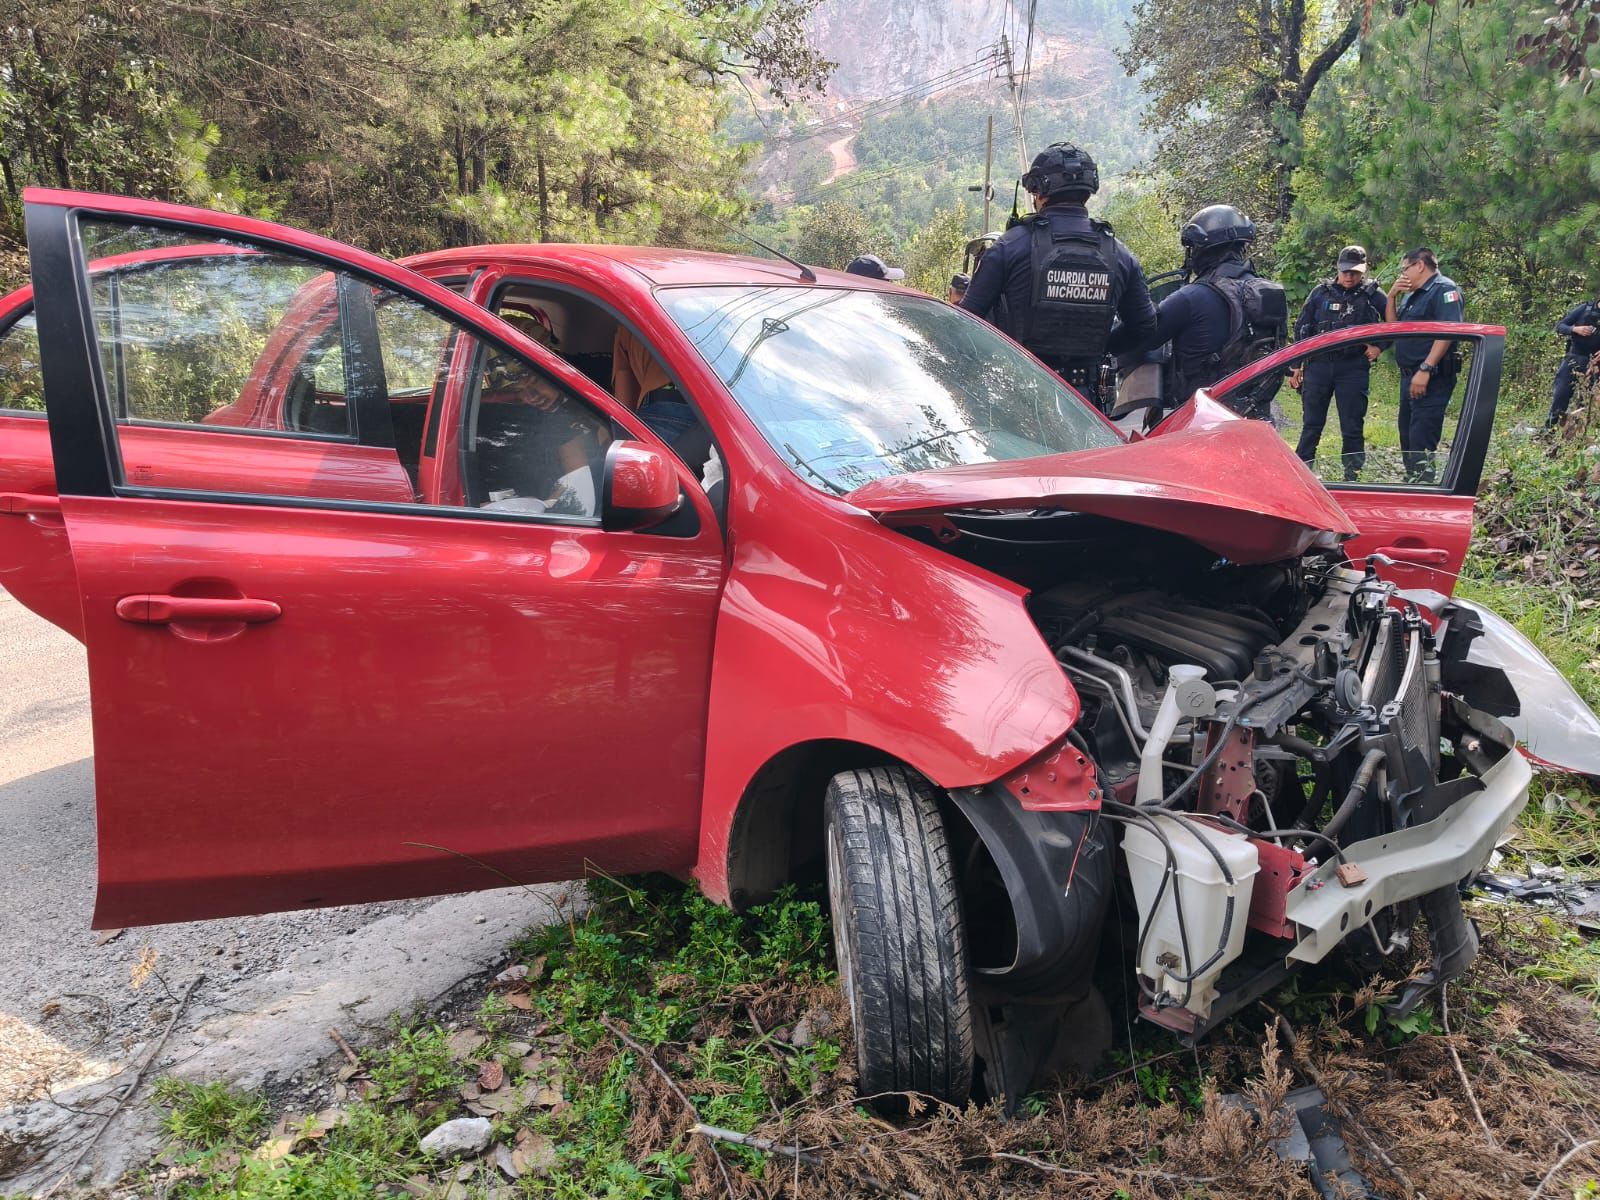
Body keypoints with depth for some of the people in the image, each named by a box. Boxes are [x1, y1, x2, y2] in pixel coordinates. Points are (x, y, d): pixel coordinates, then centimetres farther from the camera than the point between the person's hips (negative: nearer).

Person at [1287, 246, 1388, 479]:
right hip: (1318, 365, 1)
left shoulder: (1372, 295, 4)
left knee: (1352, 426, 1)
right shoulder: (1321, 292, 7)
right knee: (1311, 424, 7)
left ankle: (1352, 475, 7)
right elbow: (1301, 329, 10)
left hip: (1354, 368, -1)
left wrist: (1379, 347, -3)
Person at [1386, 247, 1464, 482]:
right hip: (1409, 376, 10)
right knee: (1407, 436, 17)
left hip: (1431, 379, -10)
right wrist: (1392, 297, 7)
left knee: (1421, 443, -14)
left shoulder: (1444, 289, -10)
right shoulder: (1412, 295, 19)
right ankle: (1411, 481, 27)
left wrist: (1425, 370, -27)